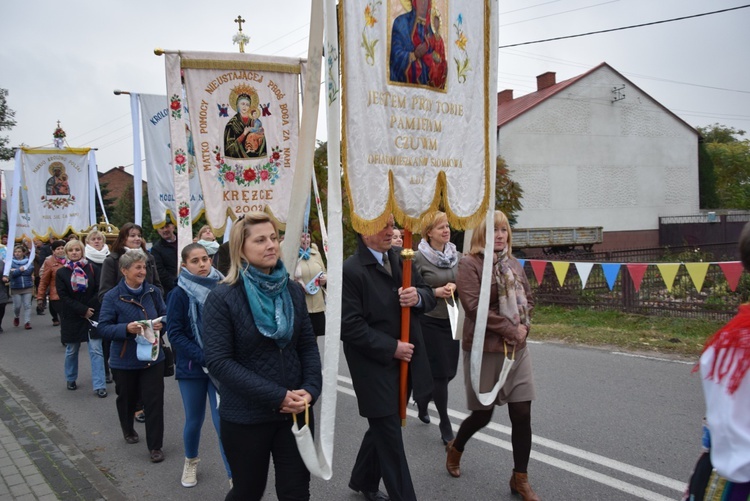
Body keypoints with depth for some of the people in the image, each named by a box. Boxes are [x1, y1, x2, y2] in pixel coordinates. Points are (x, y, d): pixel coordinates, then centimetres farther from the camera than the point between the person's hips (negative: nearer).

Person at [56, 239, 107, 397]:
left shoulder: (90, 268, 1)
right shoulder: (61, 272, -1)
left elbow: (98, 290, -1)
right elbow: (64, 297, -7)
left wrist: (90, 308, -13)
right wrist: (83, 310, -14)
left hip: (92, 315, 0)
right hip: (71, 317, 1)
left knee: (96, 350, -5)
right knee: (71, 350, 14)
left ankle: (99, 385, -4)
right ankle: (71, 379, 34)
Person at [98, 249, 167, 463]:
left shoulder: (153, 292, -2)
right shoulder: (112, 297, -11)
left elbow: (165, 314, 10)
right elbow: (103, 327, -11)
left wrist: (161, 323, -13)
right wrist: (127, 329, -26)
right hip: (125, 359, -1)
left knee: (154, 400, -2)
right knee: (127, 398, 18)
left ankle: (155, 446, 9)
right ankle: (128, 430, 48)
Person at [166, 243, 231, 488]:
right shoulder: (179, 293, -8)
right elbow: (175, 333, -10)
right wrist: (204, 358, -18)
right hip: (192, 367, 0)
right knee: (194, 420, 14)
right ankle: (191, 462, 42)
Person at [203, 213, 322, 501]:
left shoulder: (293, 291, 3)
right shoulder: (222, 298, -11)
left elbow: (308, 346, 6)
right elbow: (218, 361, -17)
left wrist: (310, 389, -12)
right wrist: (277, 396, -21)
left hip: (295, 411, 4)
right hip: (246, 417, -3)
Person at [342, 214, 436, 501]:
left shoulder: (401, 259, 6)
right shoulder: (350, 271, -16)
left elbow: (429, 297, 10)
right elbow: (350, 326, -20)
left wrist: (418, 296, -14)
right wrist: (391, 348, -19)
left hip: (405, 362, 7)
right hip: (375, 367, -7)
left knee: (382, 427, 22)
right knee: (389, 434, 2)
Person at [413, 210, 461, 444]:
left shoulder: (456, 256, 6)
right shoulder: (419, 258, -10)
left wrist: (456, 287, -7)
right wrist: (435, 292, -19)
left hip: (451, 320, 6)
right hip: (429, 321, -5)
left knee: (449, 371, 11)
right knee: (440, 372, -2)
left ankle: (423, 400, 40)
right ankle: (445, 423, 14)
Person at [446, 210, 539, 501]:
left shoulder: (513, 264, 7)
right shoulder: (469, 264, -11)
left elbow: (527, 298, 15)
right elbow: (474, 306, -20)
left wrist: (524, 326, -4)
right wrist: (510, 328, -17)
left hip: (517, 349, 5)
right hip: (483, 351, -5)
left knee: (522, 414, 3)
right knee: (482, 414, 8)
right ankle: (455, 448, 40)